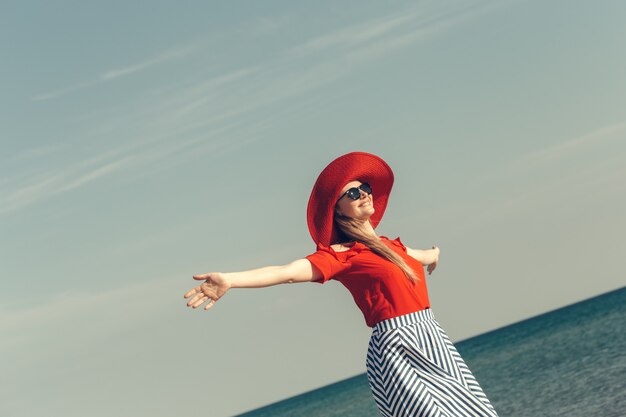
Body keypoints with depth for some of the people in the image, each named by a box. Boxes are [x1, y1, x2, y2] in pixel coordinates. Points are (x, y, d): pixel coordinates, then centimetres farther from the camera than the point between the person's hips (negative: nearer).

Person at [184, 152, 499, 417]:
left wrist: (432, 255, 65)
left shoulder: (391, 245, 17)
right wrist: (229, 280, -33)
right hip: (399, 351, -8)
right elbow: (288, 272, -19)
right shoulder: (342, 254, -6)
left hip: (434, 343, 8)